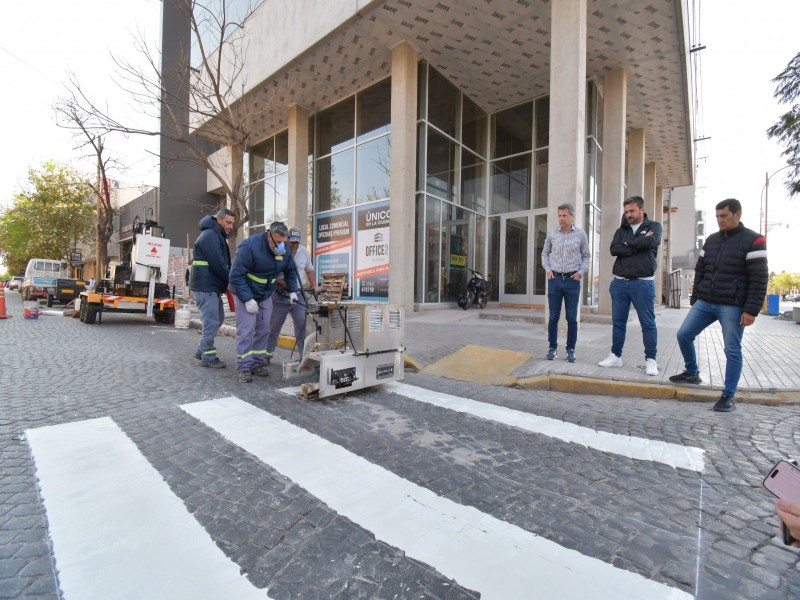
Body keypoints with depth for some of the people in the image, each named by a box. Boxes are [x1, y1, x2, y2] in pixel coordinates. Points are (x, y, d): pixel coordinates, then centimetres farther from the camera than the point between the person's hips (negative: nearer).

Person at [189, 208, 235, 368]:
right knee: (211, 321, -6)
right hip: (205, 287, -10)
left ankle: (202, 350, 26)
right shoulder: (210, 235, -13)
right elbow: (218, 264, -20)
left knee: (218, 318, 16)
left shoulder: (218, 236, 19)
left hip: (212, 286, 10)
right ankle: (208, 357, 5)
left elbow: (224, 263, 17)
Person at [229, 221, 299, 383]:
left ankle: (258, 364, 19)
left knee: (264, 330, 7)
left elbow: (290, 272, 9)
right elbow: (236, 276, -25)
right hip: (246, 294, -6)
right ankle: (244, 368, 2)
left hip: (266, 295, 6)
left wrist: (292, 291, -3)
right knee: (246, 330, -8)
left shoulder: (284, 250, -7)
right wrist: (247, 299, -27)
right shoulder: (250, 247, -26)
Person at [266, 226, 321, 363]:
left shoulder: (304, 252, 3)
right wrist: (286, 284, -26)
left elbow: (309, 269, 16)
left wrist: (315, 285, 5)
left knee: (302, 327, 0)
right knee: (274, 327, 11)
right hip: (280, 297, -2)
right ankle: (267, 354, 28)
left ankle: (304, 356, 7)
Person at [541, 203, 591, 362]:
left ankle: (570, 349, 15)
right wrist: (548, 269, 1)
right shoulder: (551, 233, 4)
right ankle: (553, 347, 15)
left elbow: (586, 255, 9)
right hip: (555, 279, 1)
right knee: (553, 316, 4)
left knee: (572, 318, 4)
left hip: (573, 280, -1)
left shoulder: (581, 234, 2)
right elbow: (545, 253, 13)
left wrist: (581, 272, -4)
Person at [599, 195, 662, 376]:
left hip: (643, 283, -3)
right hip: (619, 282, 3)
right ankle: (616, 356, 17)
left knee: (648, 323, 1)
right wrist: (638, 245, -12)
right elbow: (614, 249, -6)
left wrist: (628, 244, -5)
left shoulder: (653, 226, 6)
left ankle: (650, 360, 10)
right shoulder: (621, 231, 14)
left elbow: (651, 241, -16)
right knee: (618, 322, 8)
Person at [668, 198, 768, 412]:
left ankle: (728, 396, 11)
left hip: (732, 307, -5)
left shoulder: (753, 241, -5)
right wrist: (694, 300, 13)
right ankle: (692, 373, 25)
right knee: (683, 335, 4)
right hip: (704, 303, 6)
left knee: (732, 351, 0)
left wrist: (751, 310, -15)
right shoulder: (711, 240, 12)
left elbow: (759, 279, -9)